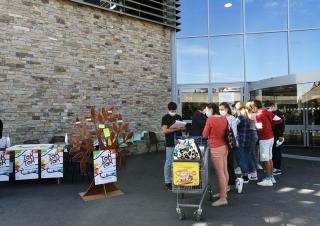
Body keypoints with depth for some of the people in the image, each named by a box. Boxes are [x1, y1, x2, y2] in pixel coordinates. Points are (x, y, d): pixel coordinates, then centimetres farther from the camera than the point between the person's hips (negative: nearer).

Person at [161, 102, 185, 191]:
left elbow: (183, 128, 16)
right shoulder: (165, 118, -5)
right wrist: (176, 128, -21)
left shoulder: (178, 117, 11)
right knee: (169, 163, 1)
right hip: (170, 144, -5)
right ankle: (167, 182, 10)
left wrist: (183, 128, -8)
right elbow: (164, 130, -14)